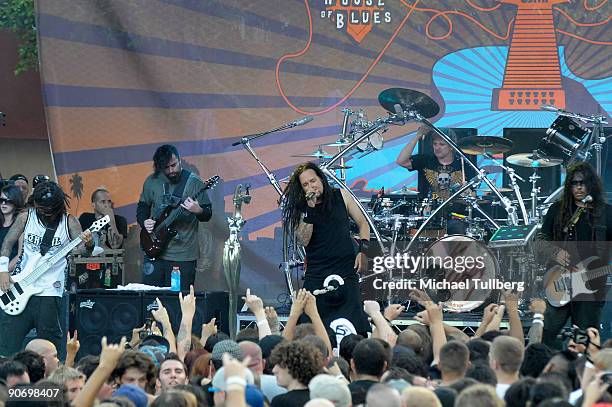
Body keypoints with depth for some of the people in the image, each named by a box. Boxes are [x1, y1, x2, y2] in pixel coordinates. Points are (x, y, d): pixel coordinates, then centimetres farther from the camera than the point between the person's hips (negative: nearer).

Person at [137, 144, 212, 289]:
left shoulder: (194, 182, -4)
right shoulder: (152, 181, 6)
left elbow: (207, 215, -2)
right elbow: (142, 207, 18)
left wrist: (198, 211, -24)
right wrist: (144, 221, -2)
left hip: (184, 256, -3)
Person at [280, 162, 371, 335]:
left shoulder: (341, 197, 5)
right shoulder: (300, 208, 3)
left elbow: (363, 224, 12)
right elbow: (303, 241, -10)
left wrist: (362, 250, -3)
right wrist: (310, 210, -17)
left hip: (346, 273, 0)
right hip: (316, 276, 0)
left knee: (355, 328, -10)